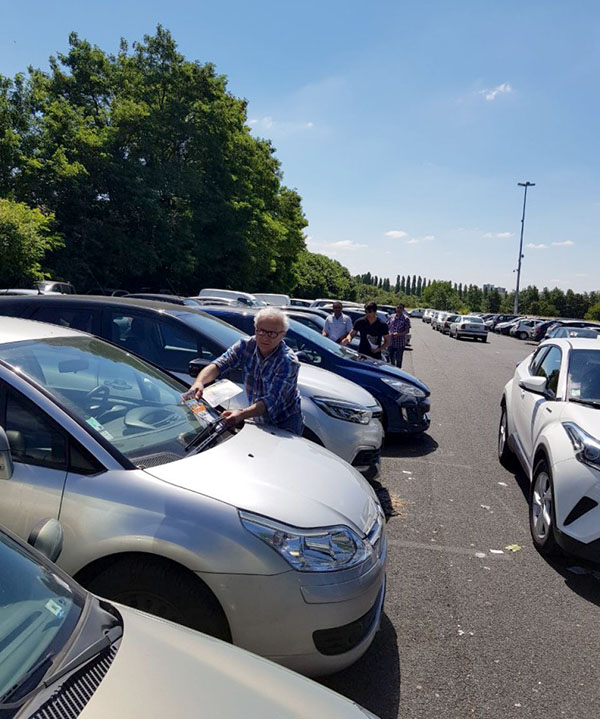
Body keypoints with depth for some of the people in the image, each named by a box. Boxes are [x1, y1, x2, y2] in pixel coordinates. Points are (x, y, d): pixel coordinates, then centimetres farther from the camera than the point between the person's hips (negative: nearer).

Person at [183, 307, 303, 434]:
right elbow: (219, 364, -20)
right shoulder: (246, 346, -9)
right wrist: (199, 382, -41)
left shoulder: (289, 362, -25)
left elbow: (271, 401, -33)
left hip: (286, 425, -4)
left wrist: (241, 414, -49)